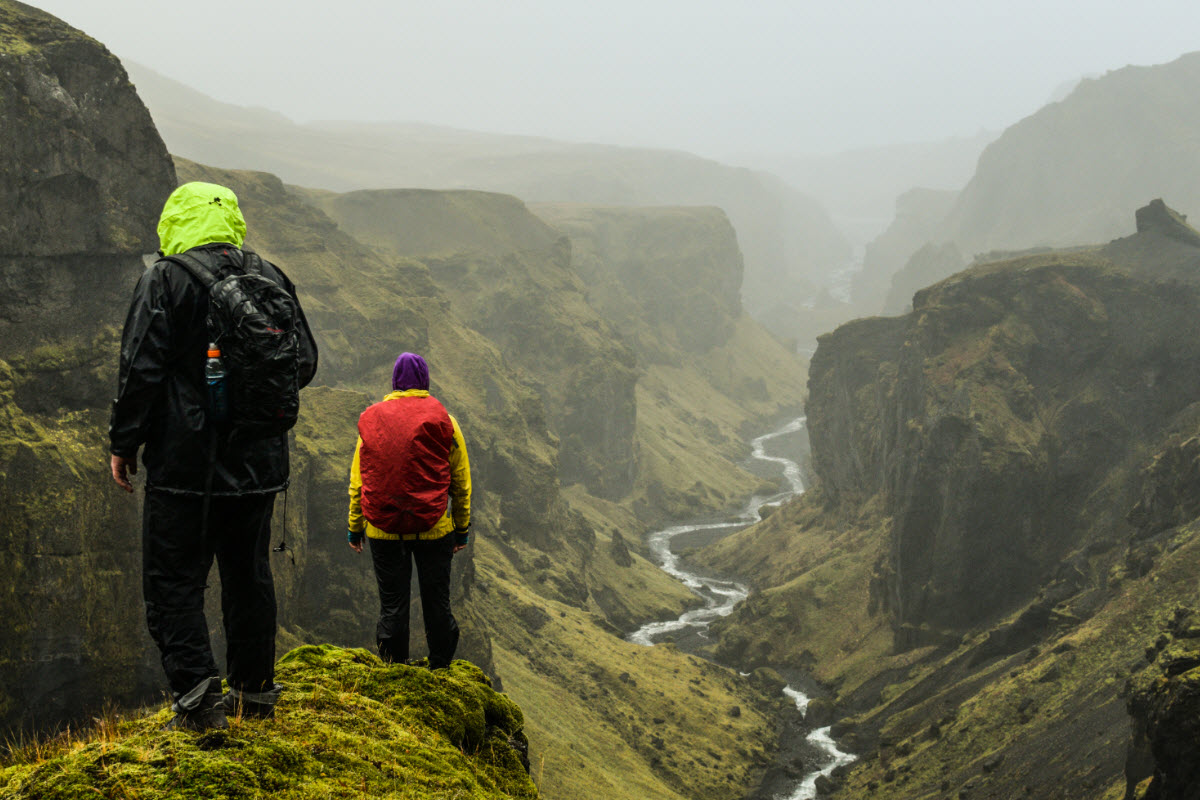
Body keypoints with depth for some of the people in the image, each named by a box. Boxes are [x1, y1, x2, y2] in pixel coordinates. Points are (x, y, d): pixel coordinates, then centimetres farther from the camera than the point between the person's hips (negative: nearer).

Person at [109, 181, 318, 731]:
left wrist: (123, 443, -2)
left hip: (185, 464, -5)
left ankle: (197, 694, -7)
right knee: (249, 575, 16)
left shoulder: (165, 280, -9)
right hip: (258, 465, 5)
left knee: (172, 580, 3)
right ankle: (255, 689, 23)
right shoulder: (272, 278, 7)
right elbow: (305, 362, 12)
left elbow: (140, 370, -12)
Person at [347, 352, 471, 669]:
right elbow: (460, 481, 4)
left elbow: (357, 481, 7)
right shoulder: (442, 421, 0)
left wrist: (355, 529, 14)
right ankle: (440, 671, 16)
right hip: (434, 527, -1)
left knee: (392, 603, 6)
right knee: (436, 601, 8)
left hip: (382, 528, 1)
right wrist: (462, 528, 13)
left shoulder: (371, 420, 4)